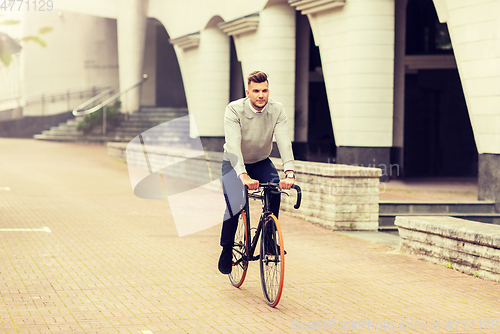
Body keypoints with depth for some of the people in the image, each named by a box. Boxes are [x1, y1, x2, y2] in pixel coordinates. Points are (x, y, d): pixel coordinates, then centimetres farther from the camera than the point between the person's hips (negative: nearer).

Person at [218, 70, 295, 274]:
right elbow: (233, 144, -37)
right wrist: (244, 176, -51)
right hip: (235, 163, -3)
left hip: (261, 162, 3)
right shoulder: (234, 110, -26)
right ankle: (226, 250, -2)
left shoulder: (277, 110, -18)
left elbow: (284, 141, -29)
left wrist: (289, 173, -45)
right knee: (235, 204, -24)